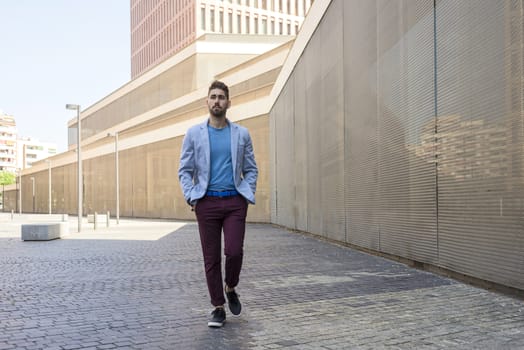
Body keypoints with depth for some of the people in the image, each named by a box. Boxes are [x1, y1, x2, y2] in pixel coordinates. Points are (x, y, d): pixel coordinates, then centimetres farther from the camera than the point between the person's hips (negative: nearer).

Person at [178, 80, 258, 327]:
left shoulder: (242, 134, 8)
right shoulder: (194, 133, 6)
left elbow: (251, 170, 10)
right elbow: (185, 170, 6)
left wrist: (248, 195, -3)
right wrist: (191, 198, -6)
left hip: (235, 201, 0)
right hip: (207, 202, 0)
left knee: (234, 251, -10)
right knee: (211, 258, 3)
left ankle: (230, 289, 21)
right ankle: (218, 308, 16)